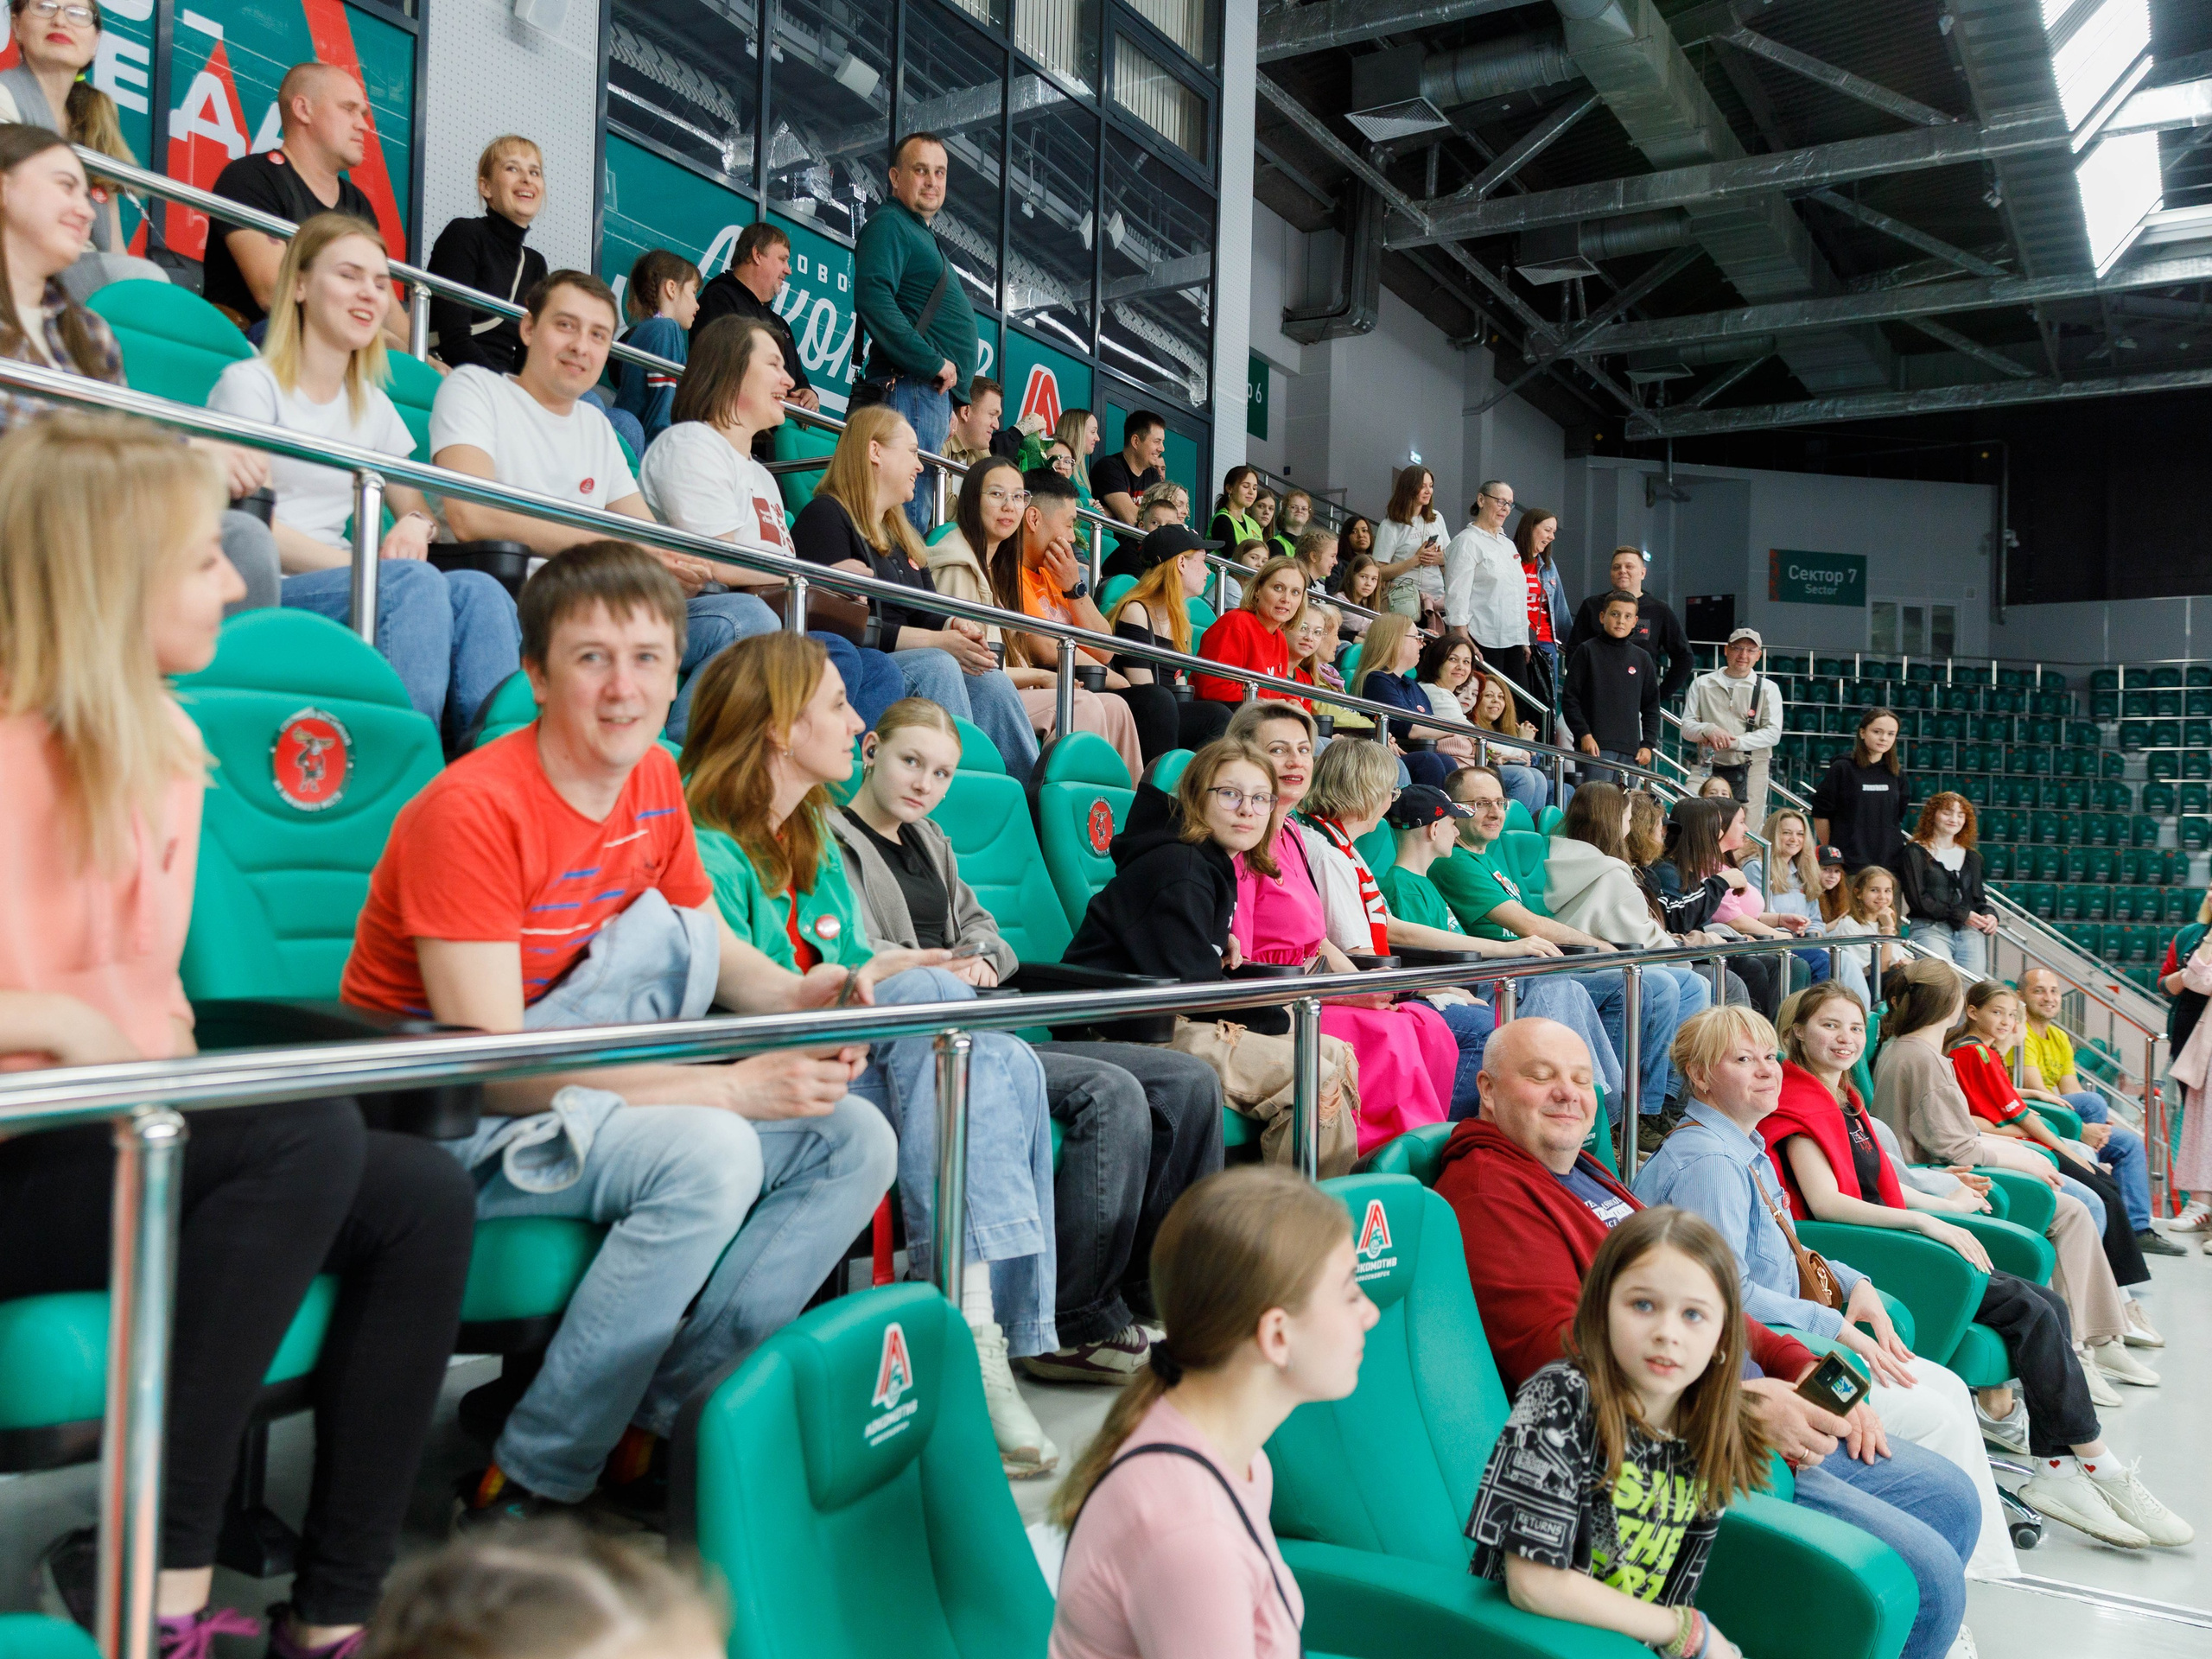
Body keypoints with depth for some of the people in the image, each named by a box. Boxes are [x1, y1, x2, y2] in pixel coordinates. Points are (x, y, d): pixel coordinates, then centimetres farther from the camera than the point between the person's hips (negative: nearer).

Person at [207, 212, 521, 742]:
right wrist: (375, 571, -18)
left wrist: (417, 524, -3)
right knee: (413, 581, -35)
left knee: (478, 591, -27)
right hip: (260, 594, -5)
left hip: (340, 587, 5)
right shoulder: (250, 384, 4)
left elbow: (418, 506, 25)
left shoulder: (372, 405, 22)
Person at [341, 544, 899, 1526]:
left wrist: (800, 999, -15)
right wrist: (730, 1088, -30)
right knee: (709, 1156, -32)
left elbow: (717, 954, 9)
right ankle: (523, 1486, -16)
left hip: (572, 1094, 7)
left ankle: (657, 1428, -5)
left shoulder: (656, 785, 1)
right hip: (439, 1118, -7)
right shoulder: (472, 809, -21)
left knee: (854, 1140, -7)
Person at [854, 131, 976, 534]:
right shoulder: (888, 225, -4)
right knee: (909, 513, -15)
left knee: (921, 508, 9)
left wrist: (956, 396, 21)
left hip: (936, 393, 10)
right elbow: (873, 299, -21)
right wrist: (933, 363, -19)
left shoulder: (921, 232, 26)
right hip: (911, 388, -10)